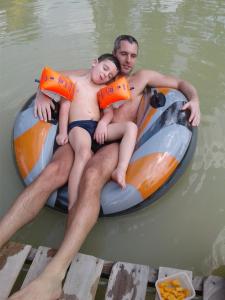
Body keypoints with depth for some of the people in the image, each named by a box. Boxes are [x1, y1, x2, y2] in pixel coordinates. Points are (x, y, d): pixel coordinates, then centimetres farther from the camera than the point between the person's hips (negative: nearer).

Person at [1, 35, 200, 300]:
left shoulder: (143, 77, 28)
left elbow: (181, 83, 30)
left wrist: (194, 99, 7)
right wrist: (42, 94, 7)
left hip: (118, 139, -2)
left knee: (91, 177, -37)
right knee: (51, 172, -30)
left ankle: (54, 274, -47)